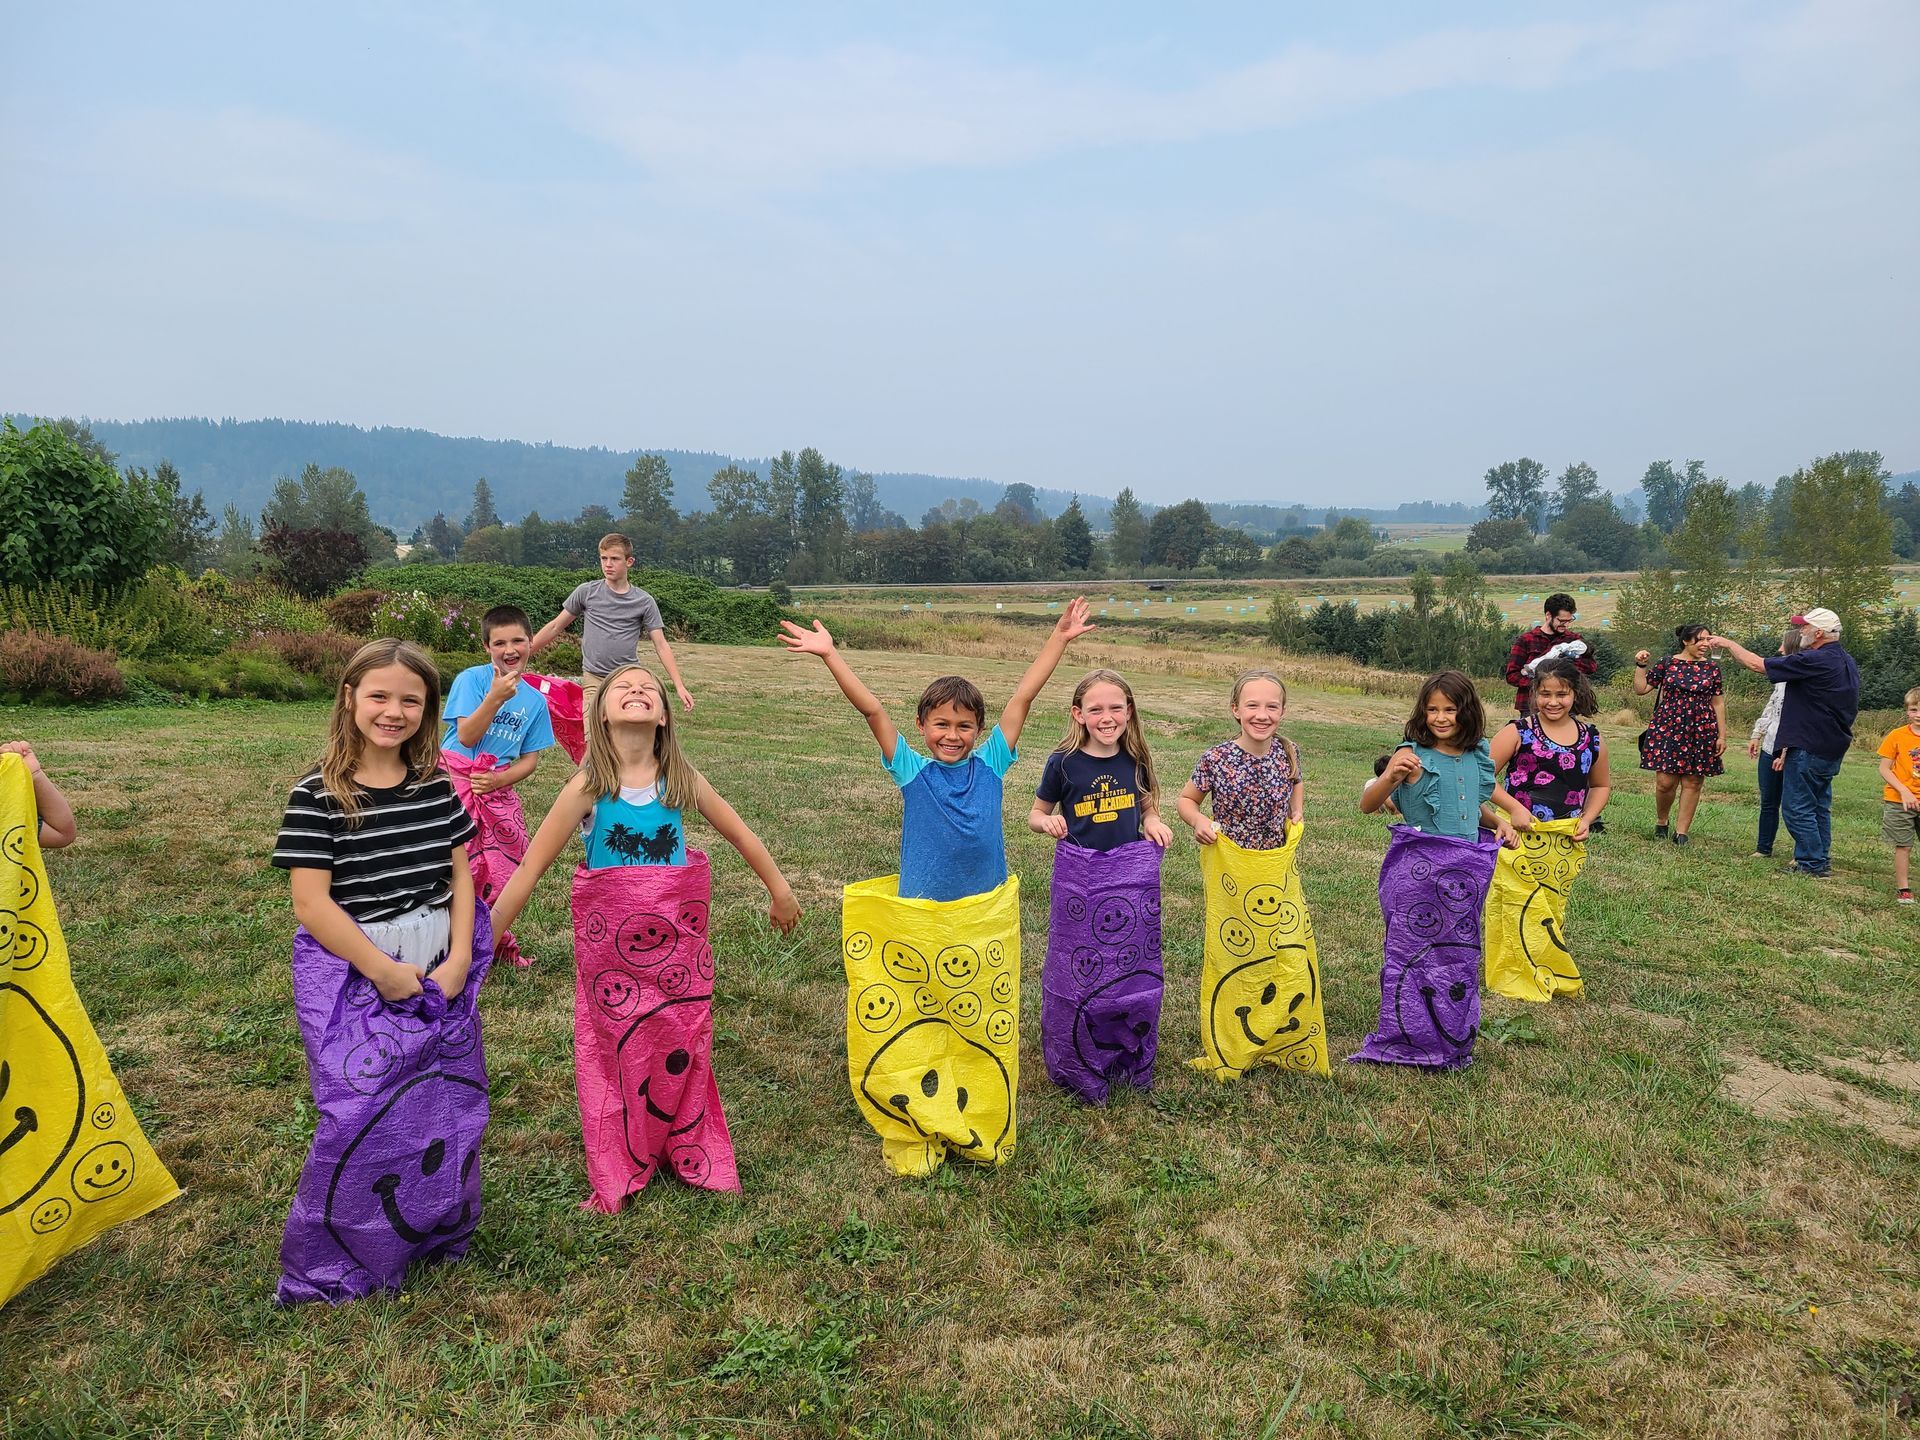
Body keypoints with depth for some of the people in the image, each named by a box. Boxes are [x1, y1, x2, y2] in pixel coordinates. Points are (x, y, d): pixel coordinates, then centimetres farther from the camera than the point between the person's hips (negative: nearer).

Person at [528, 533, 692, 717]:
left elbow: (662, 647, 3)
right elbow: (555, 627, 13)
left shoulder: (644, 602, 3)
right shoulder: (586, 592, 4)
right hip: (593, 679, 0)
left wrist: (679, 686, -4)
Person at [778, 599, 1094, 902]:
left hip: (988, 906, 2)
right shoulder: (914, 772, -5)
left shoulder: (989, 766, -1)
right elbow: (873, 711, -12)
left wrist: (1059, 638, 0)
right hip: (922, 905, -2)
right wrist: (828, 653, -18)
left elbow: (1023, 697, -2)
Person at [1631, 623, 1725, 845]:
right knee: (1665, 781, -6)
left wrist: (1722, 736, 6)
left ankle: (1681, 832, 10)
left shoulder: (1711, 668, 7)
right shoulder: (1667, 664, 2)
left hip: (1701, 732, 2)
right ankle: (1661, 822, 20)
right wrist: (1640, 665, -9)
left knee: (1692, 782, 1)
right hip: (1667, 729, -2)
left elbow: (1718, 704, 10)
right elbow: (1640, 689, 5)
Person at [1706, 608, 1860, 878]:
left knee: (1797, 808, -2)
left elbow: (1758, 665, -18)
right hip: (1832, 749, 10)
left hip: (1809, 749, -9)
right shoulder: (1847, 662, 10)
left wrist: (1728, 643, -2)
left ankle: (1813, 864, 0)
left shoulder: (1815, 661, -21)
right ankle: (1821, 861, 23)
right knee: (1819, 807, 17)